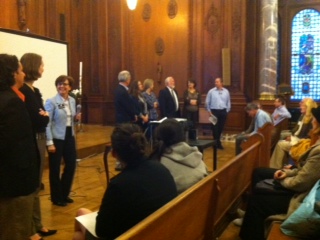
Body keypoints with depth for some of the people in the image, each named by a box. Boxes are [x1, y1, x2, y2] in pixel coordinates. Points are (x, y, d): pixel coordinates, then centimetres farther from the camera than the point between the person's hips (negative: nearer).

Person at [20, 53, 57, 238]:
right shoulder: (23, 91, -16)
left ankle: (37, 226, 30)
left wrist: (43, 116, -8)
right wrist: (45, 116, -5)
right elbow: (35, 120, -21)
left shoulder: (34, 90, 12)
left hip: (39, 140, 9)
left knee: (35, 184, 17)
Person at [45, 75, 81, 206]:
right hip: (56, 138, -6)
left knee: (71, 165, 11)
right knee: (55, 168, 4)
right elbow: (47, 123, -15)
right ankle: (56, 198, 20)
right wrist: (49, 142, -19)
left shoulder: (72, 100, 7)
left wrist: (76, 118, -4)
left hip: (69, 137, 6)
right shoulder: (51, 102, -11)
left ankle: (64, 194, 30)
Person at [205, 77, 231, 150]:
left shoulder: (226, 91, 4)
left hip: (223, 111, 2)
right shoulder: (211, 91, -2)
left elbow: (228, 102, 10)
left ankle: (217, 141, 24)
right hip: (214, 111, -2)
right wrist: (209, 111, -2)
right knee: (215, 127, -2)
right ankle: (217, 143, 9)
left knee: (221, 127, 8)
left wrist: (227, 111, 5)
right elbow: (207, 102, 1)